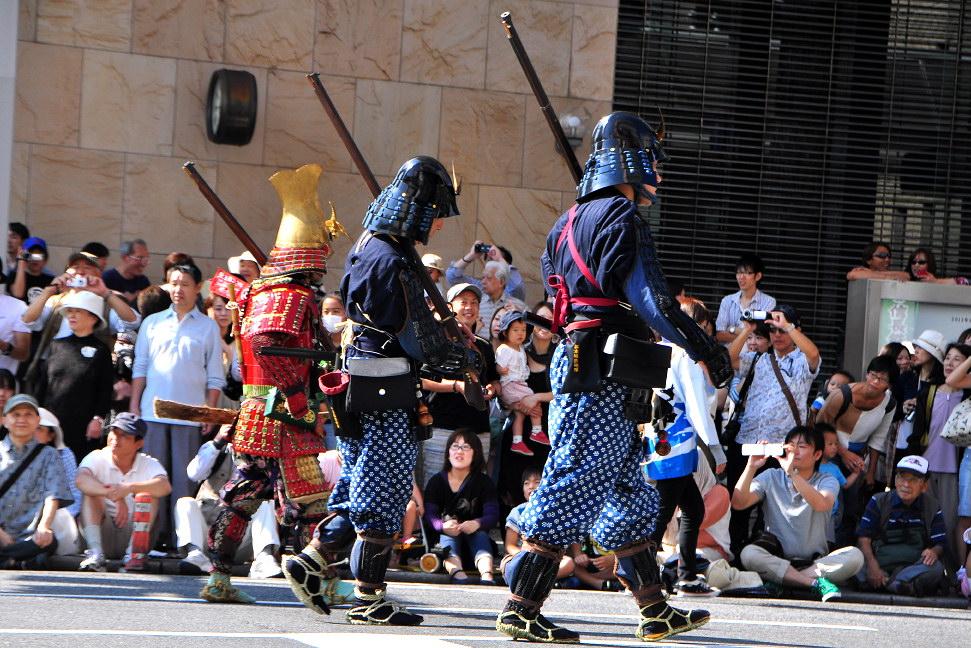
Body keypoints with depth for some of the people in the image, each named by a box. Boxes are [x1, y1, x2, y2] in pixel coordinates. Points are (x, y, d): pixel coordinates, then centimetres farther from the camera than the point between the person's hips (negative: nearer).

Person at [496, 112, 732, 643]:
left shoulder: (572, 220, 19)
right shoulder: (620, 216, -10)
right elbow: (646, 296, -20)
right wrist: (702, 346, -19)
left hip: (575, 362, 11)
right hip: (603, 376, -11)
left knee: (627, 491, 13)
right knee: (573, 488, -9)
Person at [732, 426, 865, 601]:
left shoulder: (827, 482, 2)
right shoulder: (771, 477, 7)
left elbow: (821, 504, -23)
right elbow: (738, 503, -8)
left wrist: (791, 473, -32)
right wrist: (751, 467, -20)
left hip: (815, 561, 0)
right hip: (776, 558, 0)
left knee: (855, 556, -27)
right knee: (749, 554, -32)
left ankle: (779, 581, -29)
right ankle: (817, 584, -31)